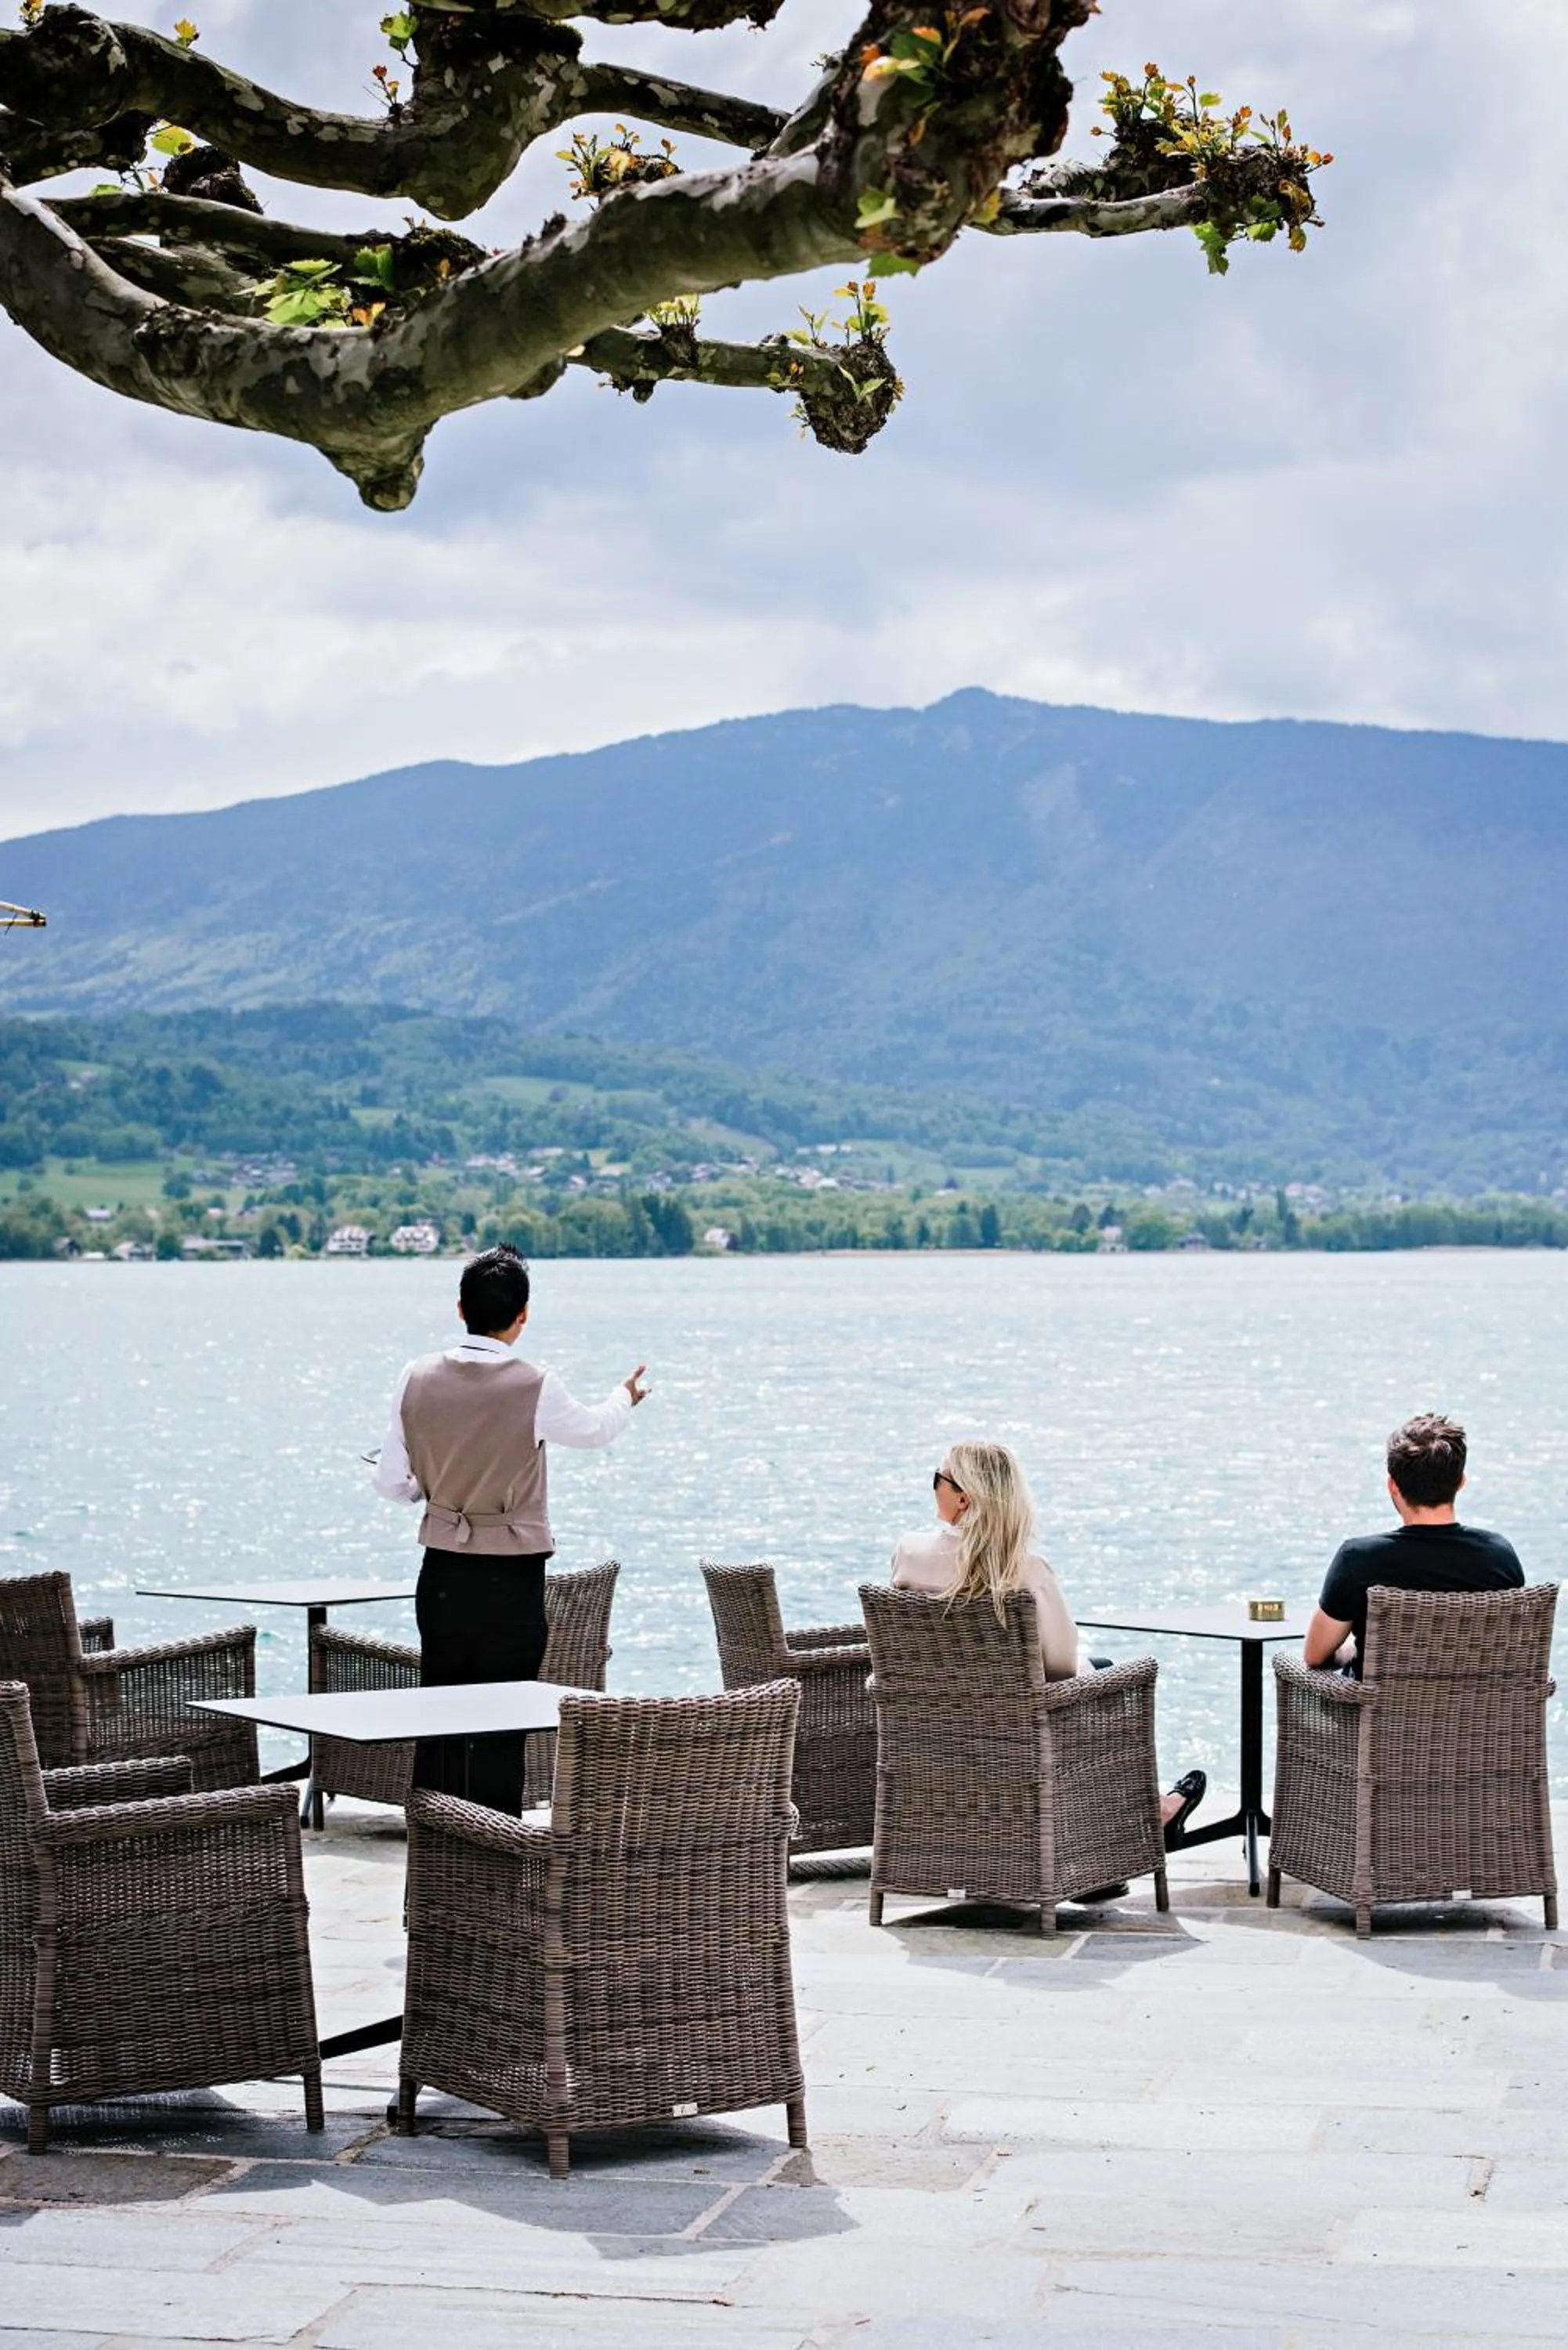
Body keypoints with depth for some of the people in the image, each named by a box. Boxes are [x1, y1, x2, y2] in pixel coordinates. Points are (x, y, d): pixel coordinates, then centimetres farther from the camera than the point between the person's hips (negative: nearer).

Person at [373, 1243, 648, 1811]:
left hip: (442, 1574, 4)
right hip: (510, 1578, -4)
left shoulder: (418, 1379, -3)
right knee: (499, 1732, 2)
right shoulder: (534, 1387, -13)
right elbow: (594, 1428, 8)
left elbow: (390, 1483, 3)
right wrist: (624, 1398, 30)